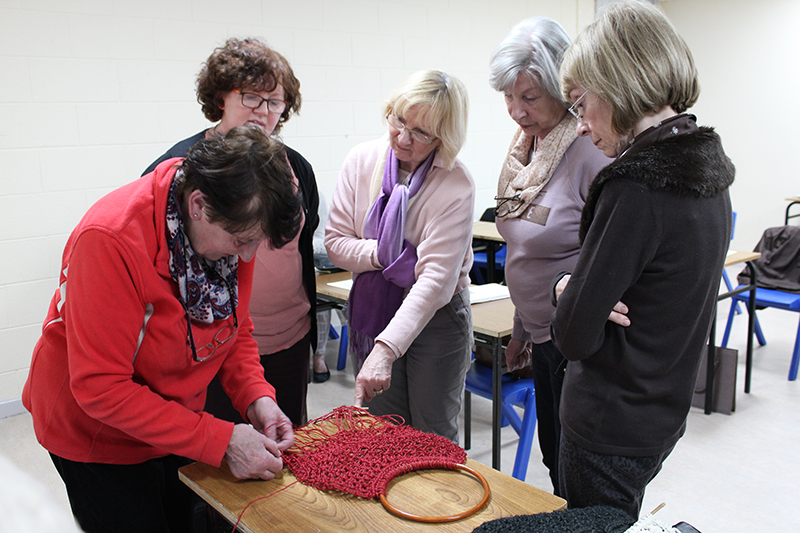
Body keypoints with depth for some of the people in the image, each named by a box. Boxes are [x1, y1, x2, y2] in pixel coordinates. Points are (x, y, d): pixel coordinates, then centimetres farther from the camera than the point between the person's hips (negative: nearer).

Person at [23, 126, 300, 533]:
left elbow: (236, 328, 0)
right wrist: (220, 440, -32)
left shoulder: (237, 226, -15)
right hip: (95, 437, -5)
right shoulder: (110, 240, -34)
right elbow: (100, 388, -31)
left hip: (176, 425, 6)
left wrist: (256, 397, -18)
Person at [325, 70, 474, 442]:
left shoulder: (457, 186, -20)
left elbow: (436, 277, -26)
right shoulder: (362, 160, -6)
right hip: (371, 312, 3)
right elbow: (335, 240, -2)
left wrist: (386, 349, -34)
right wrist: (381, 255, -21)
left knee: (433, 437, 9)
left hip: (436, 317, -3)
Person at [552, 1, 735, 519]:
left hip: (610, 431, -8)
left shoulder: (636, 187, -25)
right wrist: (574, 286, -8)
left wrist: (565, 287, -2)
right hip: (661, 417, 8)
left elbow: (574, 334, -22)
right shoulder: (707, 170, 3)